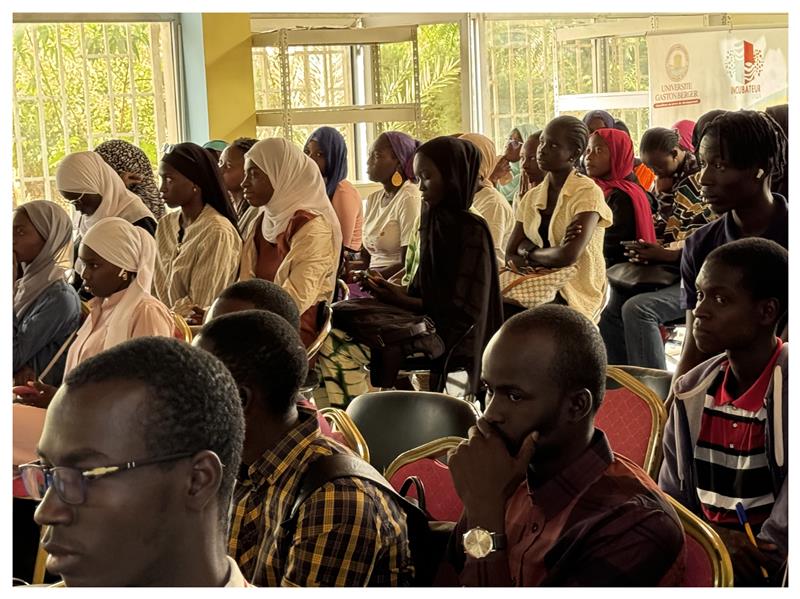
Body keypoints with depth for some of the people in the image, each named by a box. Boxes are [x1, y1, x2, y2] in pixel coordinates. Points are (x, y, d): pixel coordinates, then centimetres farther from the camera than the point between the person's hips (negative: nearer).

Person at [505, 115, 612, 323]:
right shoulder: (531, 198, 12)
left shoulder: (587, 193, -8)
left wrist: (529, 253, 0)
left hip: (576, 298, -6)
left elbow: (569, 255, -19)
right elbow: (511, 255, 7)